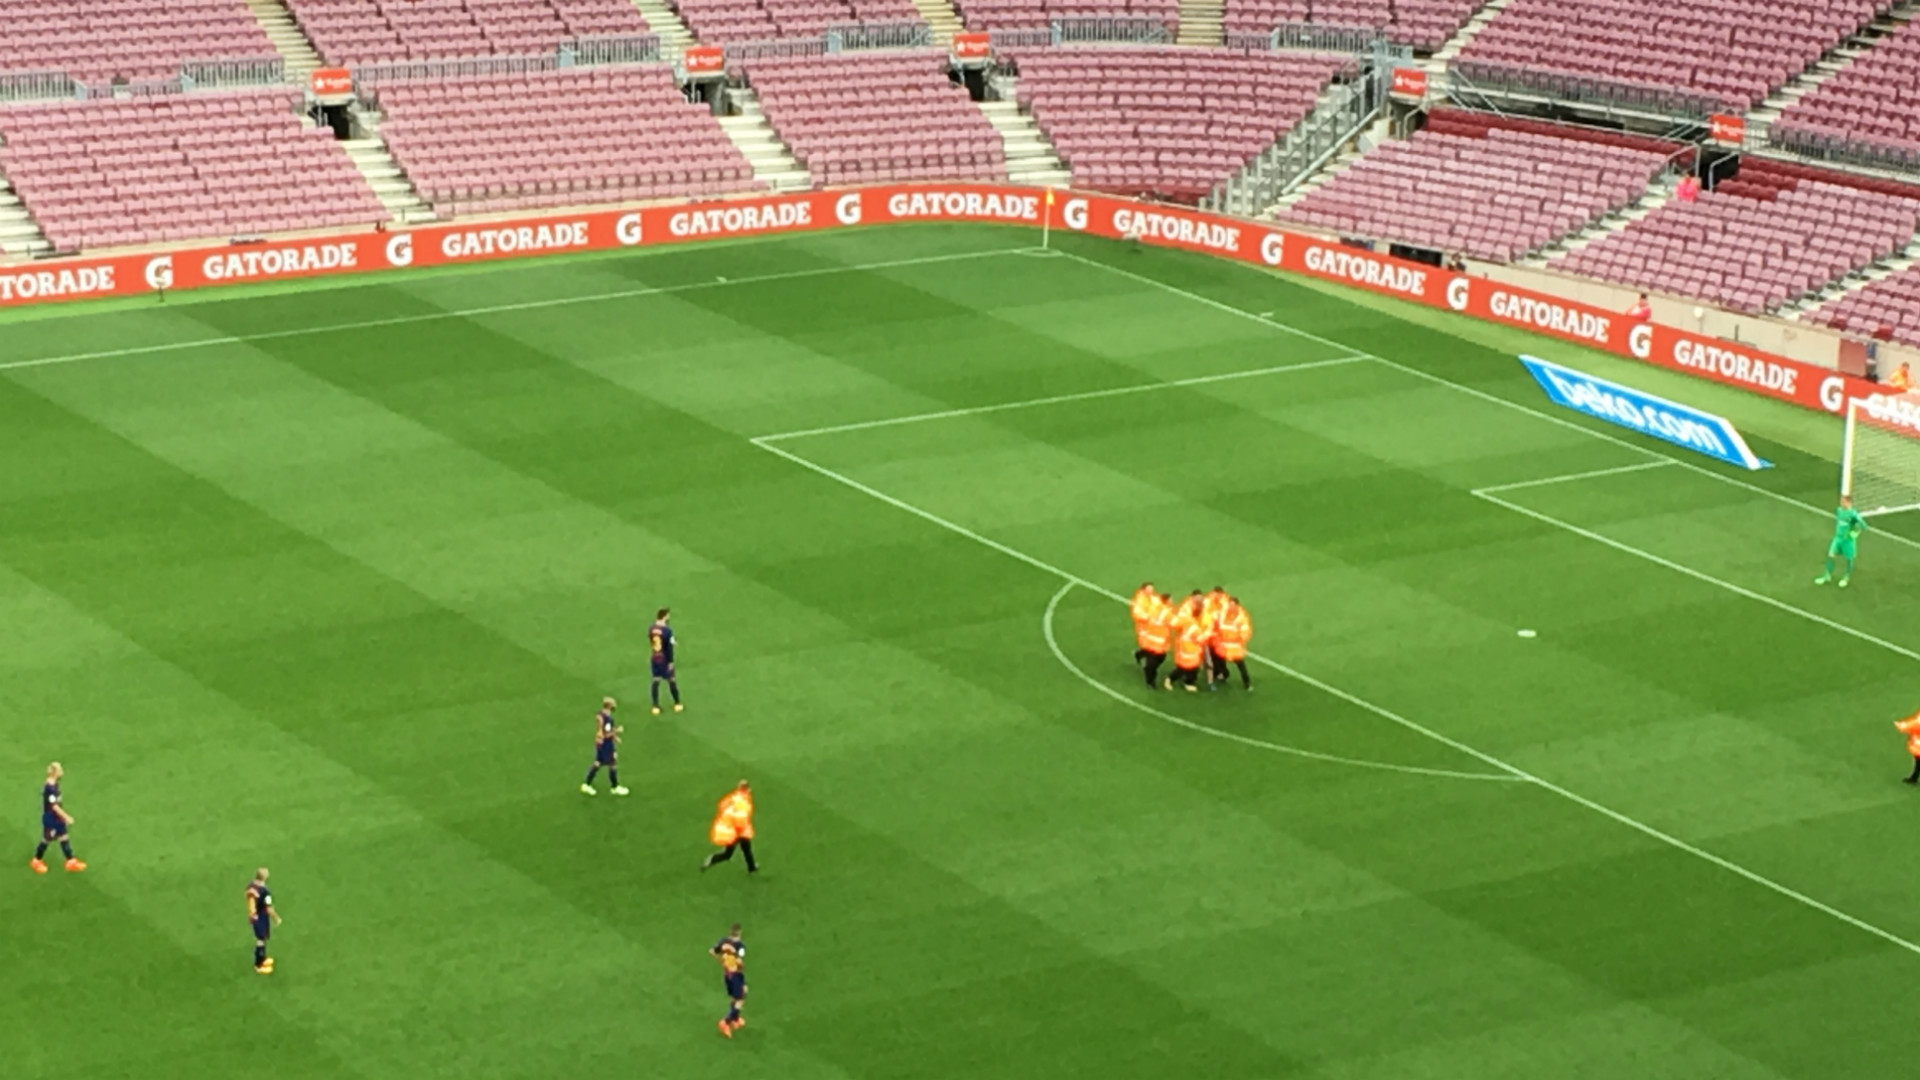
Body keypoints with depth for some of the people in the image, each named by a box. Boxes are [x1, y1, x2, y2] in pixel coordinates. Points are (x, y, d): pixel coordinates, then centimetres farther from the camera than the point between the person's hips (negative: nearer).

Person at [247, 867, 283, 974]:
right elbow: (269, 909, -24)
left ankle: (262, 959, 42)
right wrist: (276, 919, -8)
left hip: (254, 917, 7)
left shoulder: (250, 888, -6)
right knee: (261, 940, 8)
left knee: (260, 938, 25)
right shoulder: (265, 892, -30)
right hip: (262, 918, -7)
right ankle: (259, 965, 20)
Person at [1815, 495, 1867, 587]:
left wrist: (1854, 533, -21)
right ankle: (1827, 576, 25)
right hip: (1838, 538, 6)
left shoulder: (1853, 515, -26)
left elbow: (1863, 526, -23)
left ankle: (1846, 577, 35)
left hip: (1848, 540, -6)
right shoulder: (1839, 510, -5)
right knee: (1830, 556, 8)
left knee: (1848, 559, 14)